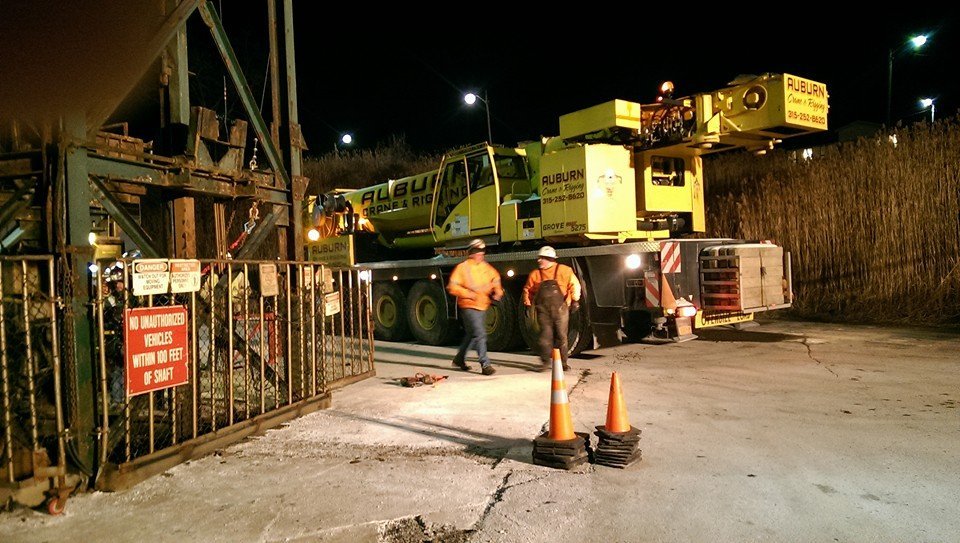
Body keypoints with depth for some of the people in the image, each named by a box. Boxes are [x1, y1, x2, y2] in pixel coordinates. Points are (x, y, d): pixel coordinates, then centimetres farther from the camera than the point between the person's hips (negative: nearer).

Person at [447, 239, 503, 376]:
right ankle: (485, 365, -9)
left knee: (472, 335, 19)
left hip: (482, 307, 7)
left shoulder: (486, 267, 9)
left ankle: (459, 358, 37)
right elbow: (452, 287, -13)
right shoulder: (462, 267, -8)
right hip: (469, 307, -7)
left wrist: (497, 291, 2)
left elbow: (495, 279, 22)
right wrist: (468, 294, -21)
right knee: (479, 334, -14)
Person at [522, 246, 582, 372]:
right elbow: (527, 289, 15)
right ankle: (545, 362, 4)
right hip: (543, 310, 2)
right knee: (545, 336, -3)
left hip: (560, 309, -1)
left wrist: (575, 300, -7)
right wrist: (527, 303, 7)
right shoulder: (535, 274, 8)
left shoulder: (564, 270, 0)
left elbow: (574, 285, 0)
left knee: (561, 336, 4)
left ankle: (562, 362, 16)